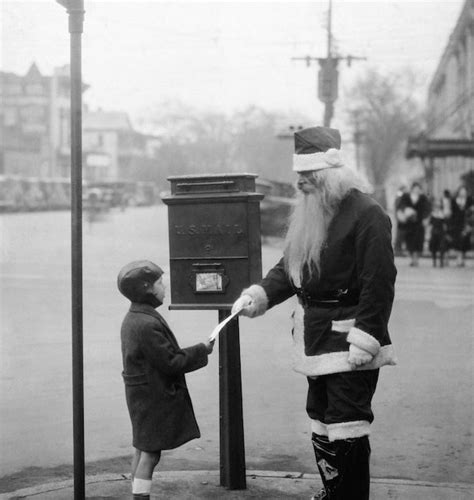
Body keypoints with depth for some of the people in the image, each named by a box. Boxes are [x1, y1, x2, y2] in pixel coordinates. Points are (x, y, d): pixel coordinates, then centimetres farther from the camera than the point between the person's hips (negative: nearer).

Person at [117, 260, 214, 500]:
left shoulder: (132, 319, 9)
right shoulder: (148, 324, -24)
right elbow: (170, 362, -22)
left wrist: (193, 353, 14)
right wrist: (201, 350, -12)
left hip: (142, 396, 10)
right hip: (154, 398, -10)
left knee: (142, 450, 18)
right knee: (150, 453, -5)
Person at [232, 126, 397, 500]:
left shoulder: (366, 214, -15)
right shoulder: (310, 214, 12)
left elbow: (379, 283, -19)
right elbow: (290, 267, 16)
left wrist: (364, 341, -22)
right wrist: (260, 294, -1)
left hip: (349, 337, -9)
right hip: (317, 337, 9)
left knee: (347, 427, -8)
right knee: (321, 419, 17)